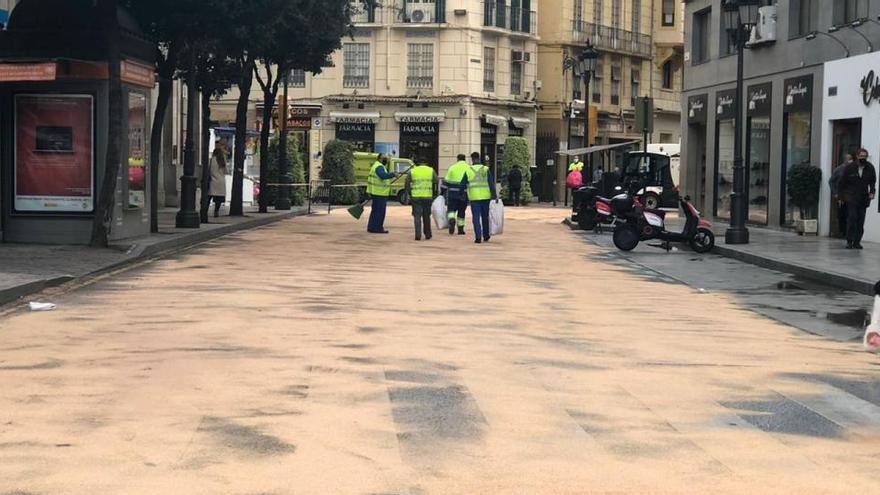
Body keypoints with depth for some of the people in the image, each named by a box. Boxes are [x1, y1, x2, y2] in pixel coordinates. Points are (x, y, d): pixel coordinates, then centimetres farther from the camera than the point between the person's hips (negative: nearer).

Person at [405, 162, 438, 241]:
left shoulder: (412, 171, 4)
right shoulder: (431, 171, 5)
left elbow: (407, 184, 1)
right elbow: (436, 183, 2)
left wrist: (409, 194, 10)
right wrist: (434, 195, 10)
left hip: (415, 197, -1)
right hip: (428, 197, 1)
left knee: (417, 217, 1)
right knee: (426, 217, 14)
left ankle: (418, 235, -9)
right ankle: (427, 235, 20)